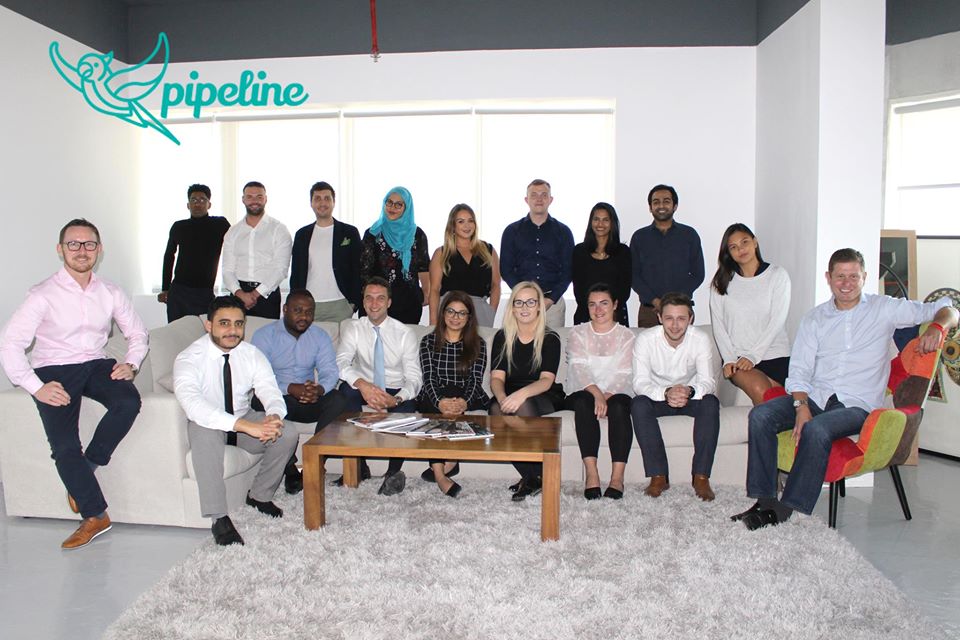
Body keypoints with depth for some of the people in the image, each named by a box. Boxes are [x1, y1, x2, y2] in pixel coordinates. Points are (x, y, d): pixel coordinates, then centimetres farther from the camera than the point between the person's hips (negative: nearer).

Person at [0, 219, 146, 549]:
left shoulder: (111, 293, 3)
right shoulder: (43, 295, -9)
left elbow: (137, 334, 13)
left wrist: (131, 364, -7)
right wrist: (37, 387, -21)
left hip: (96, 364, 3)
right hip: (54, 370, -3)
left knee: (129, 401, -29)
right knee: (64, 446, -19)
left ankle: (87, 466, -4)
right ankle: (95, 516, -4)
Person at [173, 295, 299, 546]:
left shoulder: (252, 354, -9)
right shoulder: (189, 358, -23)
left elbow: (270, 391, -18)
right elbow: (192, 403, -40)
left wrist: (274, 416, -44)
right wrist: (243, 425, -51)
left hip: (245, 418, 4)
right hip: (208, 423, -4)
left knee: (288, 435, -21)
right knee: (204, 433, -38)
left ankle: (259, 496, 4)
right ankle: (219, 518, -29)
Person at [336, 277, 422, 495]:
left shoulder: (405, 333, -5)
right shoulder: (353, 329, -2)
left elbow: (414, 377, -11)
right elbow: (341, 363, -18)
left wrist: (397, 399, -33)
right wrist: (361, 384, -40)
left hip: (397, 393, -1)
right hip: (365, 390, 1)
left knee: (407, 404, -34)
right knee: (347, 389, -31)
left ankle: (394, 472, -19)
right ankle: (358, 465, -22)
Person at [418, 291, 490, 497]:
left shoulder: (477, 344, 11)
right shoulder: (429, 341, 11)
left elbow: (476, 379, -2)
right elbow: (429, 378, -3)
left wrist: (464, 402, -25)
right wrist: (440, 402, -25)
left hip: (468, 400, 0)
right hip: (434, 398, 0)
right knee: (435, 408, -35)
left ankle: (438, 469, -29)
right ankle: (445, 467, -39)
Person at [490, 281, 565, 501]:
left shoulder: (550, 338, -3)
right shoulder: (502, 337, 5)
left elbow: (547, 380, -15)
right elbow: (497, 377, -3)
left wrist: (522, 394, -36)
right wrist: (503, 398, -27)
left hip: (545, 398, -2)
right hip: (510, 395, 3)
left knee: (523, 404, -36)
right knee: (496, 409, -31)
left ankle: (535, 476, -23)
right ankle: (531, 475, -22)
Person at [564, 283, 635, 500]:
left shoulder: (626, 336, 11)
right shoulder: (577, 333, 10)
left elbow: (625, 374, -3)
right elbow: (578, 368, -8)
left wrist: (608, 396, -23)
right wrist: (597, 393, -27)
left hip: (617, 393, 0)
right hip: (583, 391, 0)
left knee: (619, 405, -34)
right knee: (583, 402, -34)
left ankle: (617, 477, -36)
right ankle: (591, 474, -38)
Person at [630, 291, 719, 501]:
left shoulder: (701, 339, -15)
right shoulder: (645, 339, -18)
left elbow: (708, 381, -20)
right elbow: (640, 383, -23)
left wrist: (689, 391, -44)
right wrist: (666, 393, -44)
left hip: (691, 397, 1)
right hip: (657, 397, 0)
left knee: (711, 403, -31)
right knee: (638, 405, -32)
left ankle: (701, 477, -23)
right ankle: (658, 476, -25)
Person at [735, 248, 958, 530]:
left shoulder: (885, 309, 9)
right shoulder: (814, 318, 14)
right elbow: (799, 369, 6)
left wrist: (936, 327, -14)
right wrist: (801, 405, -12)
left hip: (856, 404, -3)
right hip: (814, 396, 4)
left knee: (816, 430, -35)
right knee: (760, 415, -23)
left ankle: (785, 511, -27)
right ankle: (765, 501, -21)